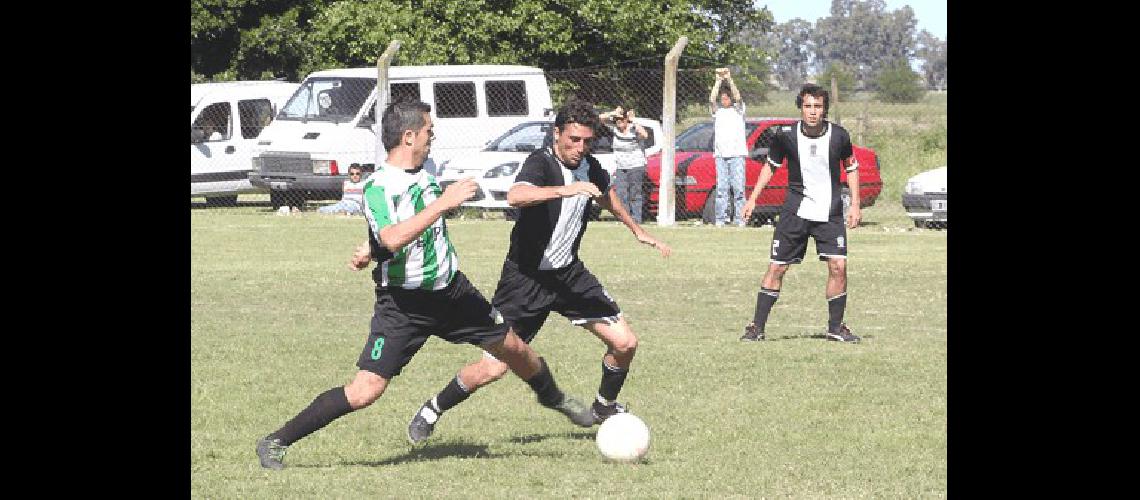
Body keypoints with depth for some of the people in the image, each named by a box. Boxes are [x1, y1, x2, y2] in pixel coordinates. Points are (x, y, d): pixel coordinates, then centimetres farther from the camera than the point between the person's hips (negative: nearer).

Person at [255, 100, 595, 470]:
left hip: (450, 289, 7)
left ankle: (554, 398, 49)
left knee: (512, 347, 17)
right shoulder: (378, 187, -21)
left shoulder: (424, 173, 4)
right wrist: (443, 203, -35)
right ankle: (275, 443, -5)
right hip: (402, 303, -7)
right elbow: (393, 239, -38)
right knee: (365, 391, -15)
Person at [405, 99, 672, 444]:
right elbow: (515, 196, -44)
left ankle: (604, 408, 26)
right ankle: (433, 409, 17)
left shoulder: (589, 166, 1)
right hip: (526, 277, -6)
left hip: (568, 273, 6)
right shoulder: (541, 163, -21)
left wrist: (638, 232, 37)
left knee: (625, 343, -2)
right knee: (492, 369, -8)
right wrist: (564, 189, -56)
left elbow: (606, 196, 26)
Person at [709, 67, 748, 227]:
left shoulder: (738, 110, 10)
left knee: (738, 187, -6)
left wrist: (729, 79, -17)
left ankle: (740, 218, -7)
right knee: (721, 187, -3)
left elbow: (738, 97, -9)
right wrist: (718, 81, -12)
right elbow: (712, 99, -5)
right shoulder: (717, 111, 14)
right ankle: (720, 219, -4)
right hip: (720, 154, 2)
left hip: (737, 153, -2)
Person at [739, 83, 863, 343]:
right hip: (795, 211, 0)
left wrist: (855, 205, 3)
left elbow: (851, 167, 9)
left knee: (838, 265, -11)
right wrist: (753, 198, 6)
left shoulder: (839, 136, -9)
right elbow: (770, 165, 9)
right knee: (777, 268, -1)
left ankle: (836, 327, 4)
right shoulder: (786, 137, -10)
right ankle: (757, 327, 8)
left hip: (830, 212, 0)